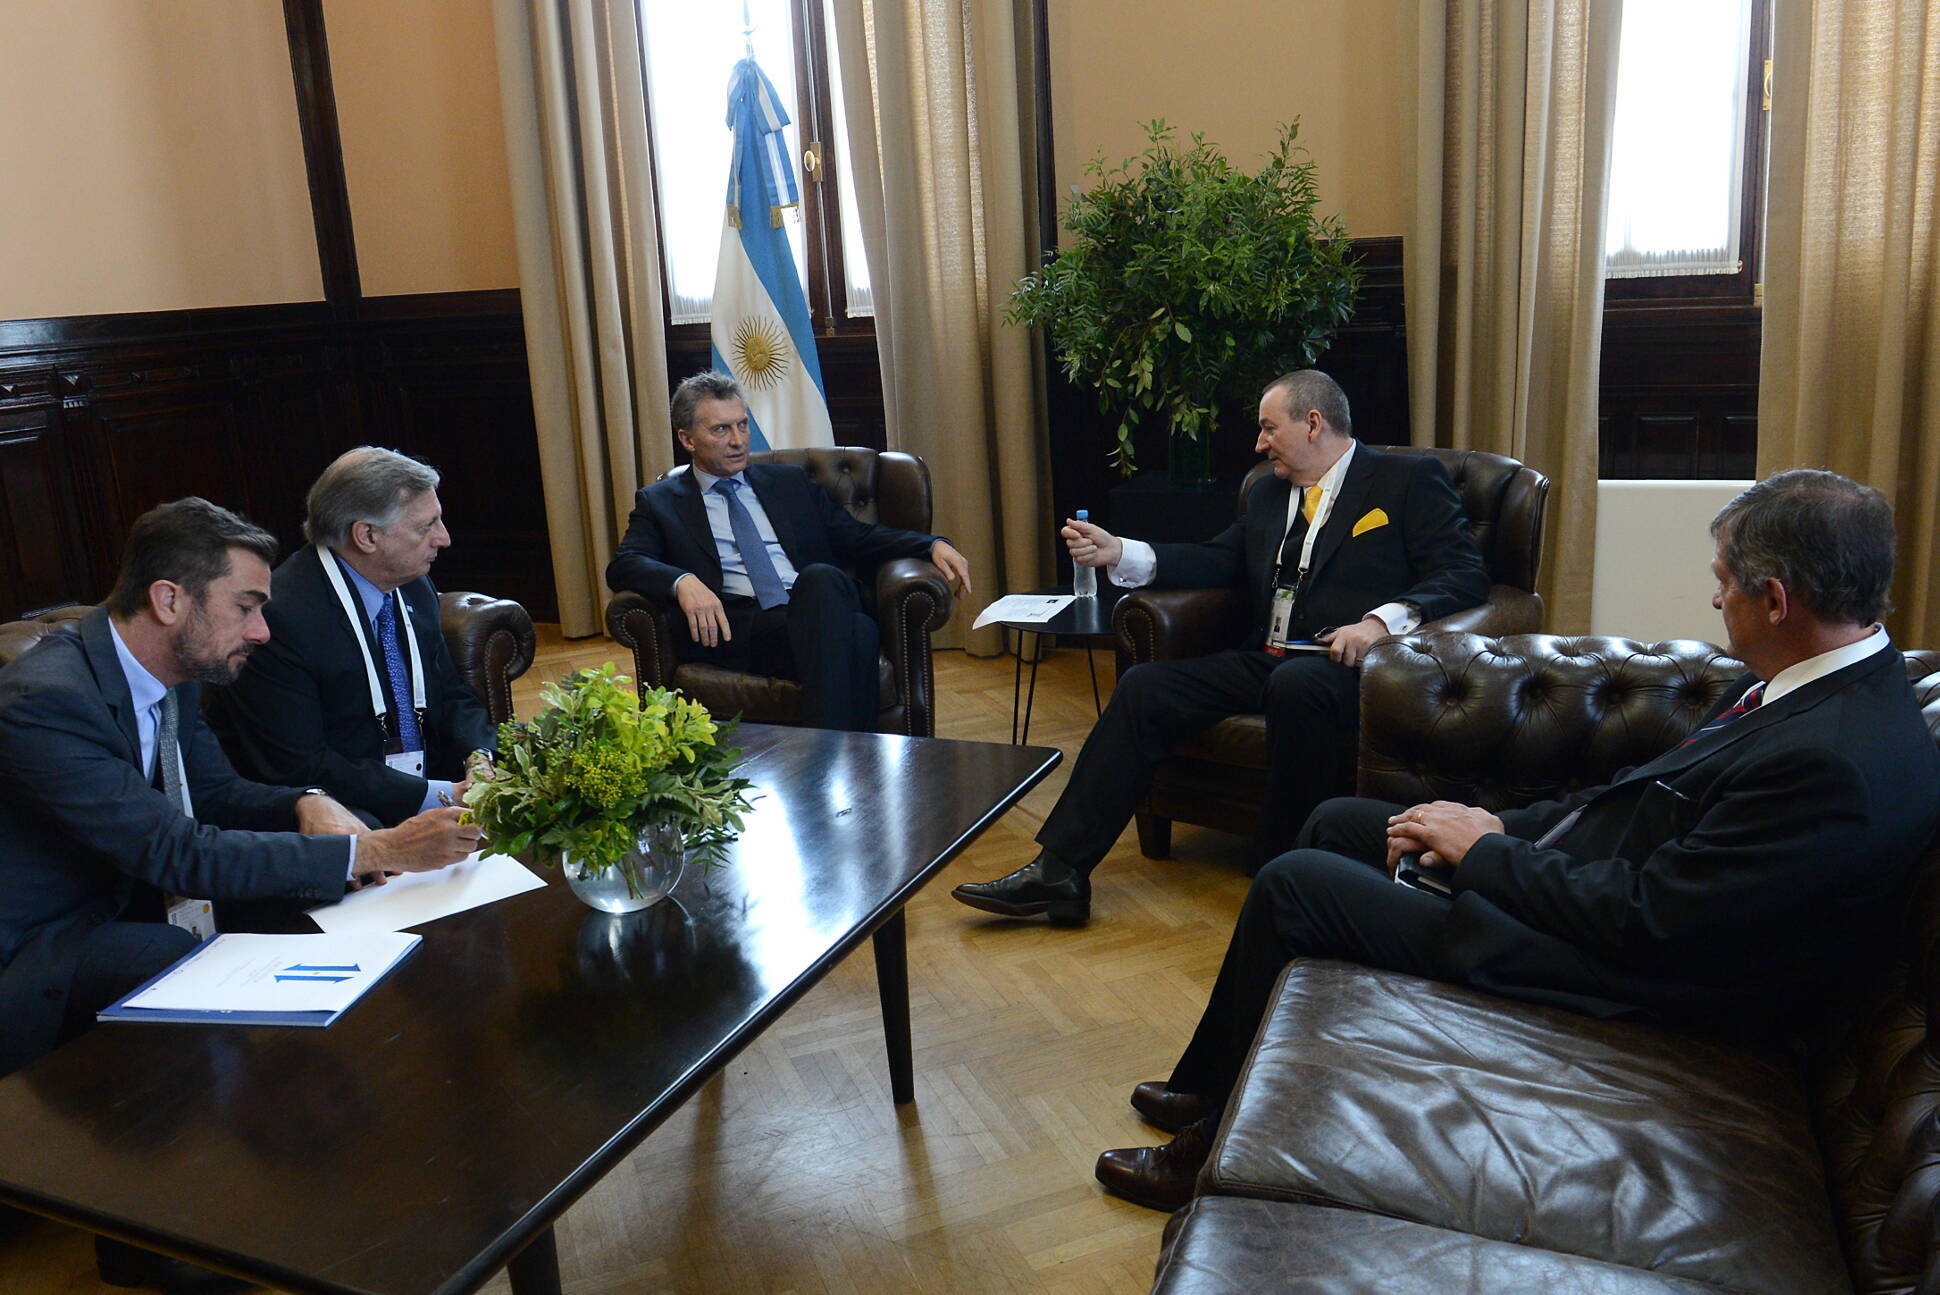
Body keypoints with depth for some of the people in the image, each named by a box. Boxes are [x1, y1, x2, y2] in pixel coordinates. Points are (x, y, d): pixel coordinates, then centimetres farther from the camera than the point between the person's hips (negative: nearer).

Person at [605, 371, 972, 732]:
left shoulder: (790, 482, 27)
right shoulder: (660, 501, 18)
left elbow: (857, 537, 24)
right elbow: (622, 566, 3)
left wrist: (932, 546, 6)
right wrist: (682, 581, -19)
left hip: (817, 610, 4)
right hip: (738, 631, -3)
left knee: (821, 578, -37)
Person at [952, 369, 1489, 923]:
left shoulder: (1412, 480, 4)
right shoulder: (1268, 492, 25)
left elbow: (1464, 574, -5)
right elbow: (1219, 561, 21)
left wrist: (1381, 620, -22)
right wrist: (1118, 553, 8)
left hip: (1346, 666, -6)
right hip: (1265, 662, 7)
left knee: (1296, 685, -38)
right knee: (1145, 685, -10)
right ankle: (1058, 872, -11)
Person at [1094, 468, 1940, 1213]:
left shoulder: (1840, 764, -29)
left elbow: (1642, 920, -27)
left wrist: (1482, 850, -15)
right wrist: (1504, 826, 0)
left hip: (1617, 971, -10)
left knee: (1292, 884, -10)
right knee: (1336, 823, 13)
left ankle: (1211, 1144, 11)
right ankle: (1208, 1085, 25)